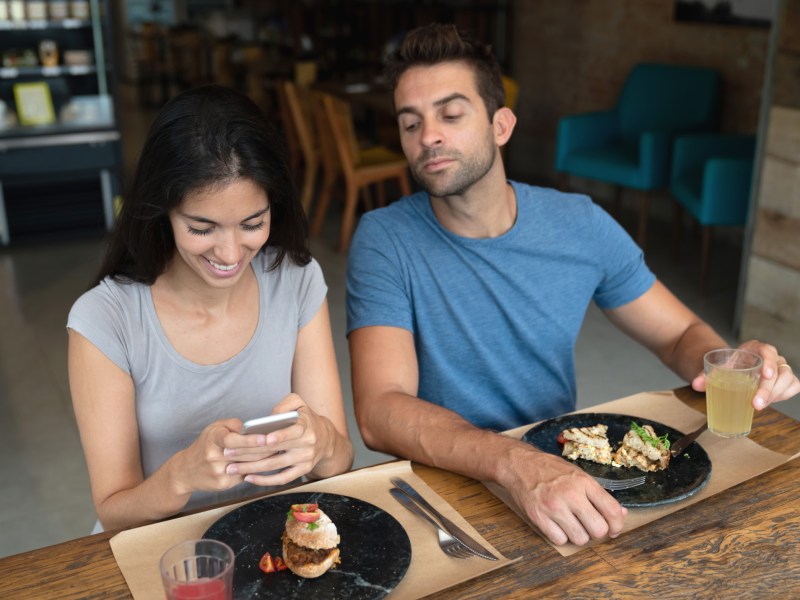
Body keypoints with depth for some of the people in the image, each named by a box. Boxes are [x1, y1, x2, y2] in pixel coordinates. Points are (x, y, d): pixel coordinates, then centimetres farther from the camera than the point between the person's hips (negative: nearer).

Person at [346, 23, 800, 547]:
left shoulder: (581, 225, -3)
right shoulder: (384, 240, -13)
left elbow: (680, 334, 8)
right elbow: (379, 410, -24)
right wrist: (516, 463, -41)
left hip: (564, 474, 3)